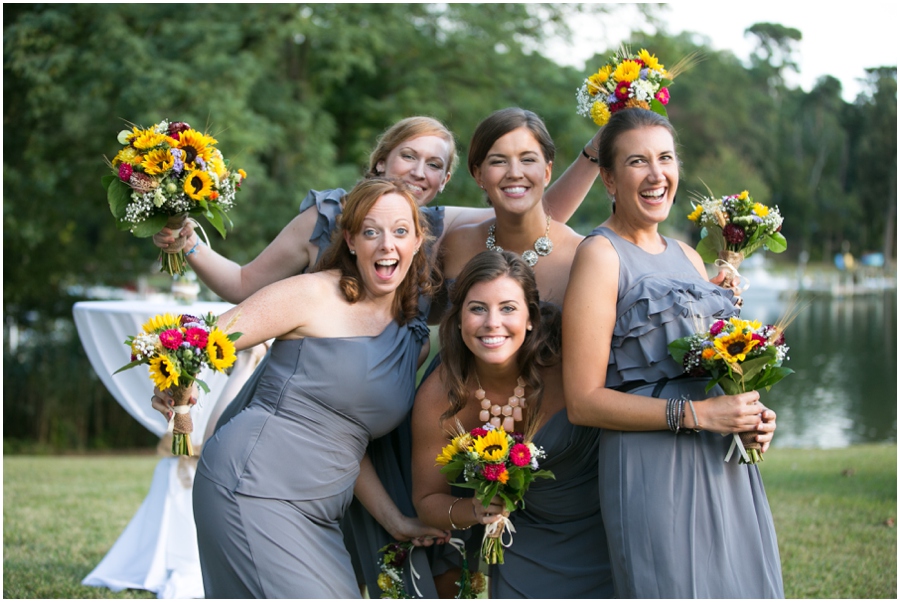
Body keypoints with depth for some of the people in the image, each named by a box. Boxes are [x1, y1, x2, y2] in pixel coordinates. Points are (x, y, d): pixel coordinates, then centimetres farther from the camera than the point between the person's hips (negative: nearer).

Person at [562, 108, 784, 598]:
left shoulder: (688, 257, 15)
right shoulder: (601, 255, -7)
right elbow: (583, 401, -13)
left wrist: (750, 413, 4)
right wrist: (697, 414, -18)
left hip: (728, 471, 7)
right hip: (652, 470, -7)